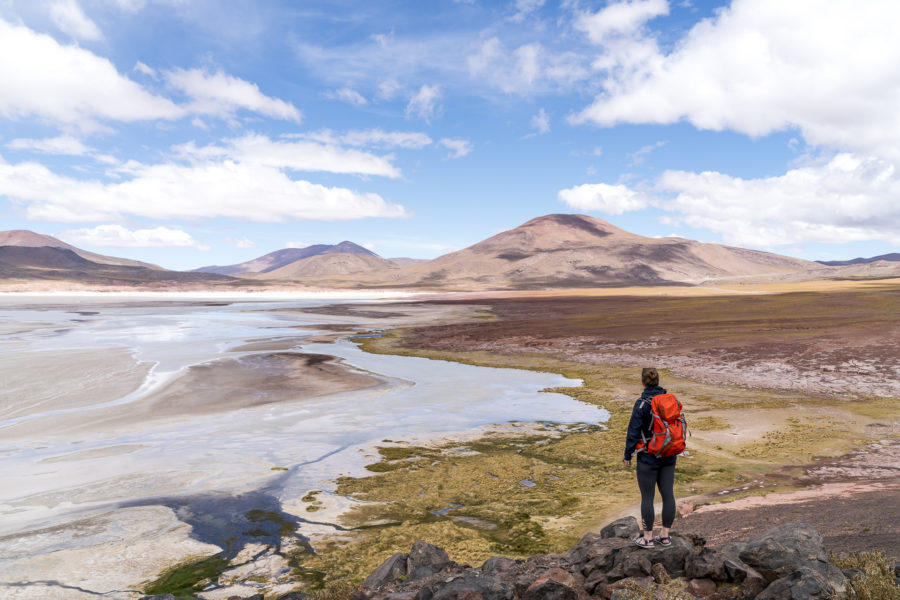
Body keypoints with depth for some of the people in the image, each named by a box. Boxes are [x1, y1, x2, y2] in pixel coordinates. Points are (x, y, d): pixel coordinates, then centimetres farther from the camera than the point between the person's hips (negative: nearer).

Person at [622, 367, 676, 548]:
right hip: (669, 457, 6)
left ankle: (647, 538, 12)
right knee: (667, 494, 12)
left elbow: (634, 431, -14)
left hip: (648, 457, -6)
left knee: (647, 497, 4)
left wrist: (627, 455, -4)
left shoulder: (642, 403, -17)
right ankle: (665, 535, 22)